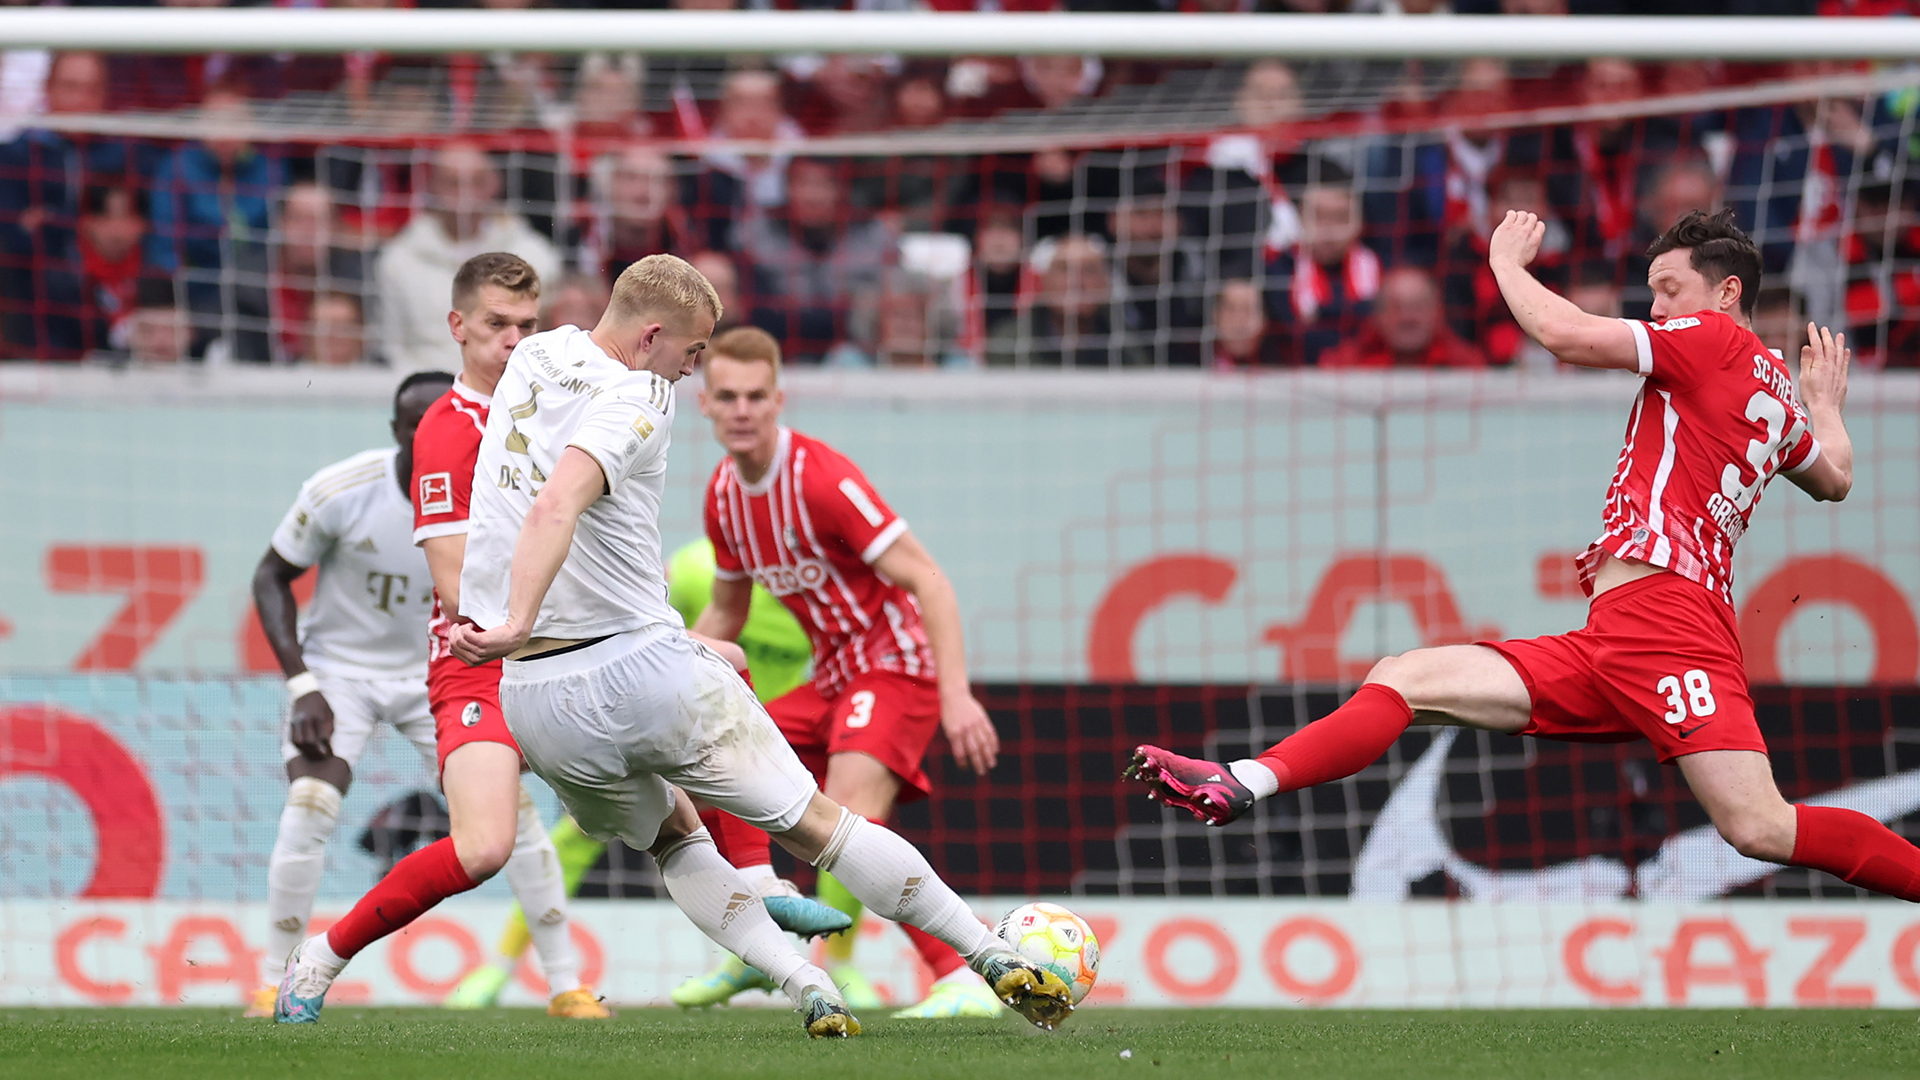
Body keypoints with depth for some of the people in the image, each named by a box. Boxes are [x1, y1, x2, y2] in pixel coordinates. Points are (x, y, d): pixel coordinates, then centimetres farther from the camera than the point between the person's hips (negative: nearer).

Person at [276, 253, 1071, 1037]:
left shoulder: (533, 357, 12)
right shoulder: (638, 400, -11)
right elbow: (554, 507, -29)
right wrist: (518, 624, -36)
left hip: (535, 700, 6)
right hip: (643, 668, -6)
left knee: (674, 838, 25)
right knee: (814, 825, 5)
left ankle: (803, 983, 6)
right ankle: (1000, 962, 9)